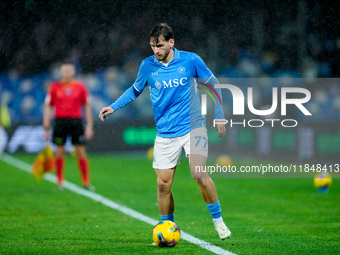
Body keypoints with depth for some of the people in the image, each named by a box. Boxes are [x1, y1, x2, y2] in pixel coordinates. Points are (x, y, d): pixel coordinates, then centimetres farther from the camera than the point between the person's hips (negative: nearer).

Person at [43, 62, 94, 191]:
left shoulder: (80, 87, 5)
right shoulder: (54, 87, 4)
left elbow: (87, 107, 8)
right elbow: (48, 107, 7)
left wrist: (89, 126, 2)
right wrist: (46, 128, 2)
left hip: (76, 121, 0)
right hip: (60, 121, 0)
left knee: (81, 151, -2)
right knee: (60, 151, 1)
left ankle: (86, 182, 5)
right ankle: (59, 182, 10)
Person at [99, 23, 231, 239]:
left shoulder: (190, 60, -6)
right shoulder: (148, 66, 0)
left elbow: (213, 84, 7)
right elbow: (135, 90, 19)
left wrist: (219, 116, 6)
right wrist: (113, 107, 9)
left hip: (193, 127, -3)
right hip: (165, 134, 3)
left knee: (199, 175, -19)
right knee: (163, 183, -1)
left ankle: (218, 220, -3)